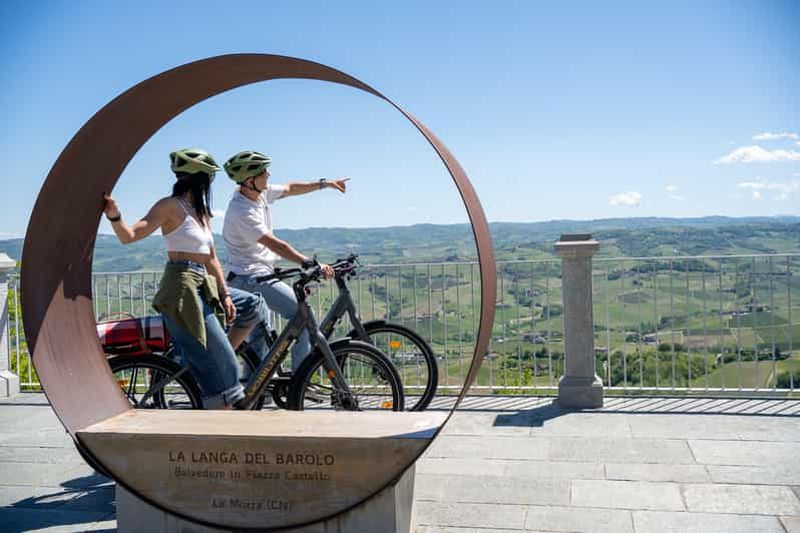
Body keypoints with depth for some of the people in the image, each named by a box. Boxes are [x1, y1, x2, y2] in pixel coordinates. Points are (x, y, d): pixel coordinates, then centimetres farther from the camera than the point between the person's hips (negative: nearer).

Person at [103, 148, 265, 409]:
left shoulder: (201, 211, 17)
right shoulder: (171, 206, -8)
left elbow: (211, 258, 17)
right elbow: (129, 236, -16)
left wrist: (225, 294, 9)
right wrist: (114, 217, -35)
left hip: (203, 288, 9)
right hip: (183, 291, -9)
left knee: (254, 306, 23)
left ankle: (221, 355, 17)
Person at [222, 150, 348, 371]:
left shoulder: (260, 192, 1)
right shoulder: (242, 213, -25)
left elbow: (290, 189, 19)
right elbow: (275, 245, -31)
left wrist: (324, 184, 20)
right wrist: (310, 263, -37)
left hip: (257, 274, 10)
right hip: (251, 276, -10)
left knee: (258, 335, 17)